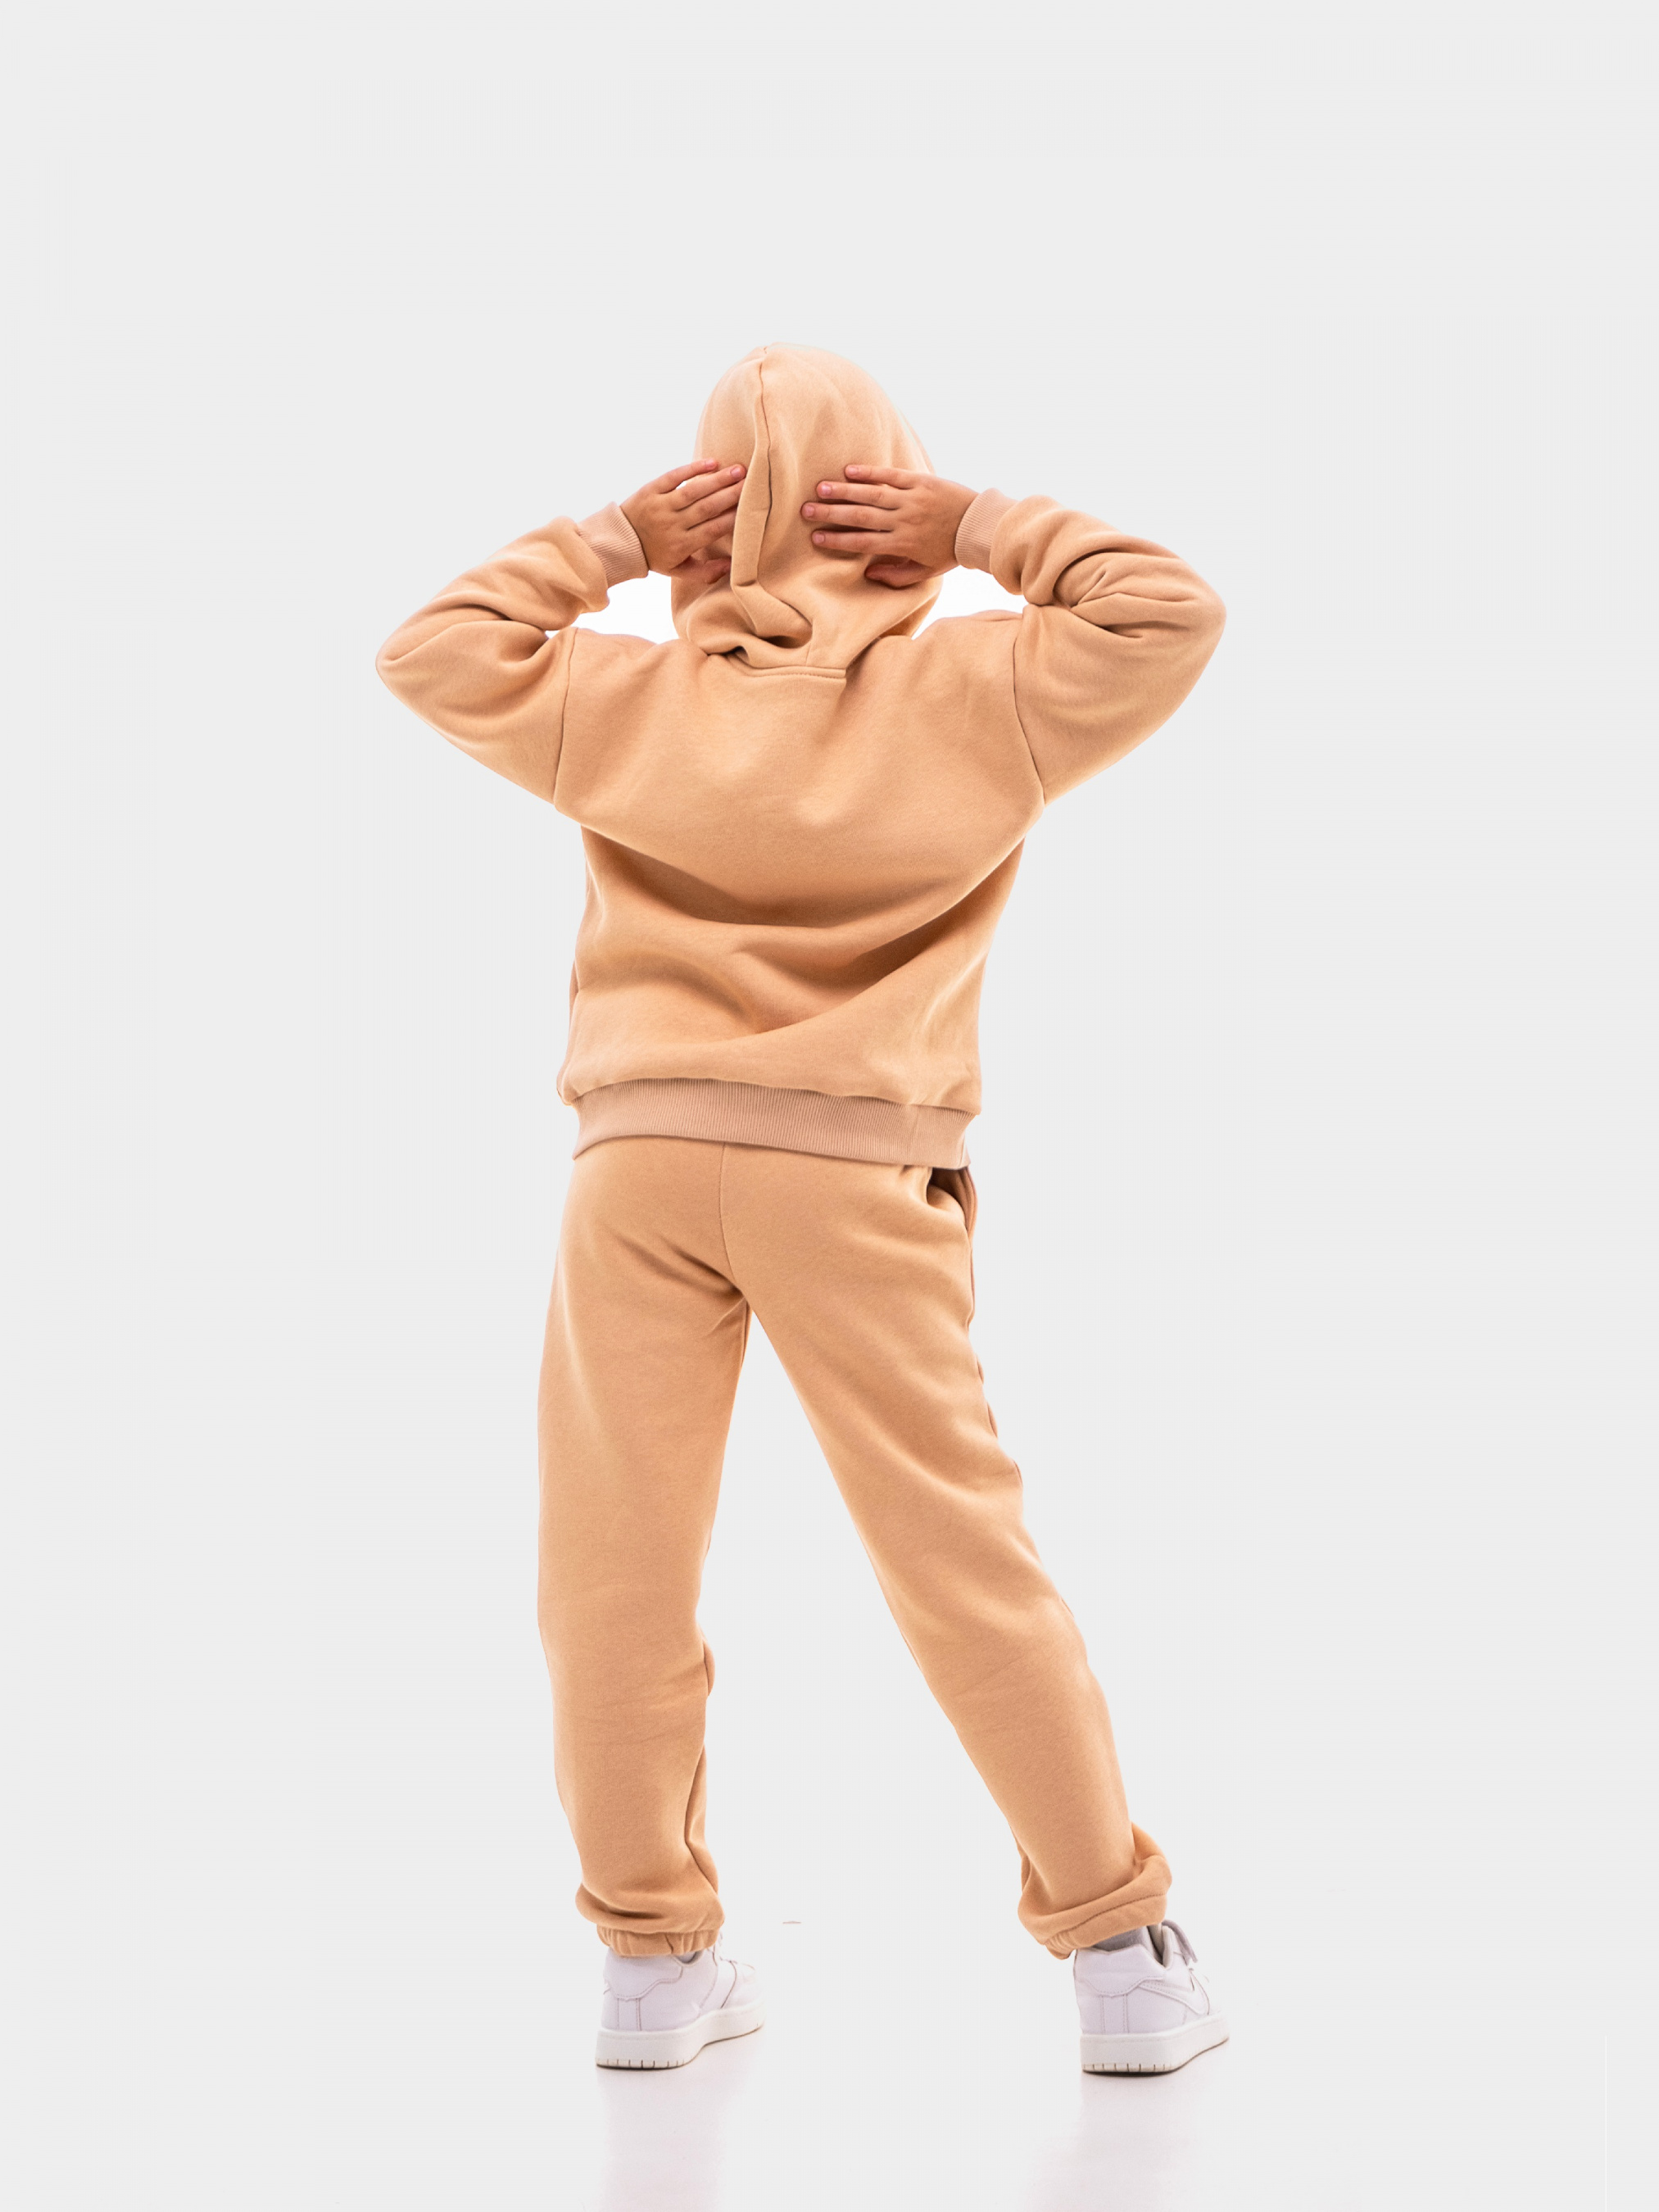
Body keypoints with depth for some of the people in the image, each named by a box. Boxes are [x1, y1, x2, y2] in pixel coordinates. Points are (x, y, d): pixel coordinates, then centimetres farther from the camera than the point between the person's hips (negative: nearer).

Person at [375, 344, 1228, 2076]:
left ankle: (653, 1957, 15)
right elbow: (1169, 614, 6)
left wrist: (614, 542, 15)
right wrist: (981, 531, 7)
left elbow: (432, 651, 15)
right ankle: (1120, 1954, 11)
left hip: (641, 1152, 1)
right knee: (962, 1556, 4)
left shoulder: (632, 694, 7)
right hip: (855, 1167, 0)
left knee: (614, 1560, 8)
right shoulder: (970, 690, 3)